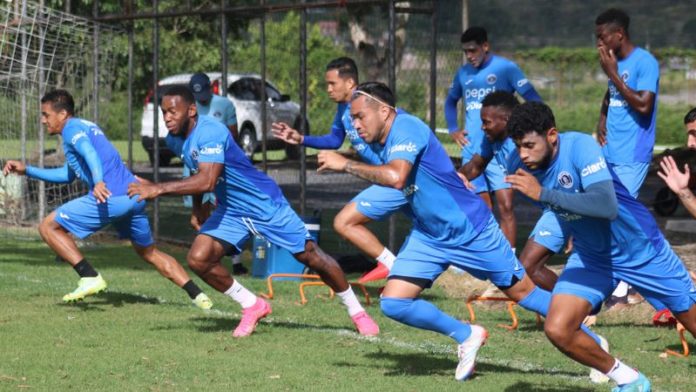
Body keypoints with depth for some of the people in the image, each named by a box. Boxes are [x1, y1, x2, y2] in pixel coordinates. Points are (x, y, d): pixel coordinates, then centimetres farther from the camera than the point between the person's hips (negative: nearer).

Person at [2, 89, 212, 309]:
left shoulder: (71, 128, 1)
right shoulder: (86, 127, 30)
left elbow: (90, 152, -22)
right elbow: (67, 175, 39)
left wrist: (98, 182, -40)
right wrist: (27, 171, 37)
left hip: (111, 197, -9)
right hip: (134, 197, 10)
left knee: (48, 227, 0)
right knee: (149, 252, 24)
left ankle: (90, 277, -10)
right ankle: (197, 295, 15)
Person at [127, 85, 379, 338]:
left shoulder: (210, 132, -29)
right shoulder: (176, 139, -1)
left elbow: (206, 181, -42)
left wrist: (159, 189, -43)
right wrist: (196, 209, 19)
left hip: (264, 204, -7)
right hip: (230, 211, 7)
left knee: (309, 255, -3)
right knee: (198, 259, -12)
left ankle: (356, 312, 16)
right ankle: (252, 307, 8)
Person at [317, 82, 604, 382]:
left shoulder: (406, 129, -25)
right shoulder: (381, 142, 1)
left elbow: (395, 177, -43)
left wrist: (345, 164, -35)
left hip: (471, 230, -8)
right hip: (427, 236, 8)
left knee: (521, 291, 4)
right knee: (393, 303, -6)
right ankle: (465, 336, 14)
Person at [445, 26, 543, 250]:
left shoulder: (505, 68, -4)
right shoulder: (464, 73, 12)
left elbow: (534, 101, -6)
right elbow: (451, 101, 29)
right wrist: (453, 129, 15)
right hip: (471, 151, 5)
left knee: (505, 206, -12)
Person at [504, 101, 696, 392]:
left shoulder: (580, 147, -30)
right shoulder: (519, 165, -14)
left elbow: (608, 207, -43)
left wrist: (543, 193, -45)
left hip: (641, 250, -4)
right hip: (589, 256, 4)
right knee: (557, 330, -16)